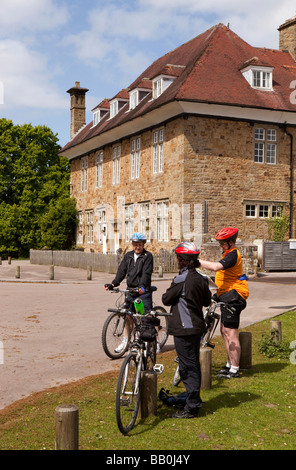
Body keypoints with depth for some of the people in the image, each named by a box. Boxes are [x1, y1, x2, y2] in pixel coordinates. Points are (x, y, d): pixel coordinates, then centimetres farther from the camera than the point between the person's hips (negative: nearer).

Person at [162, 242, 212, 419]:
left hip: (184, 328, -8)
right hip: (197, 326, 8)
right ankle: (194, 400, 30)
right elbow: (207, 301, 15)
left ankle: (192, 407, 2)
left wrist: (170, 293, 10)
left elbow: (166, 299, -10)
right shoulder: (201, 279, 6)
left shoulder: (181, 279, -17)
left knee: (188, 366, -3)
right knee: (194, 364, 18)